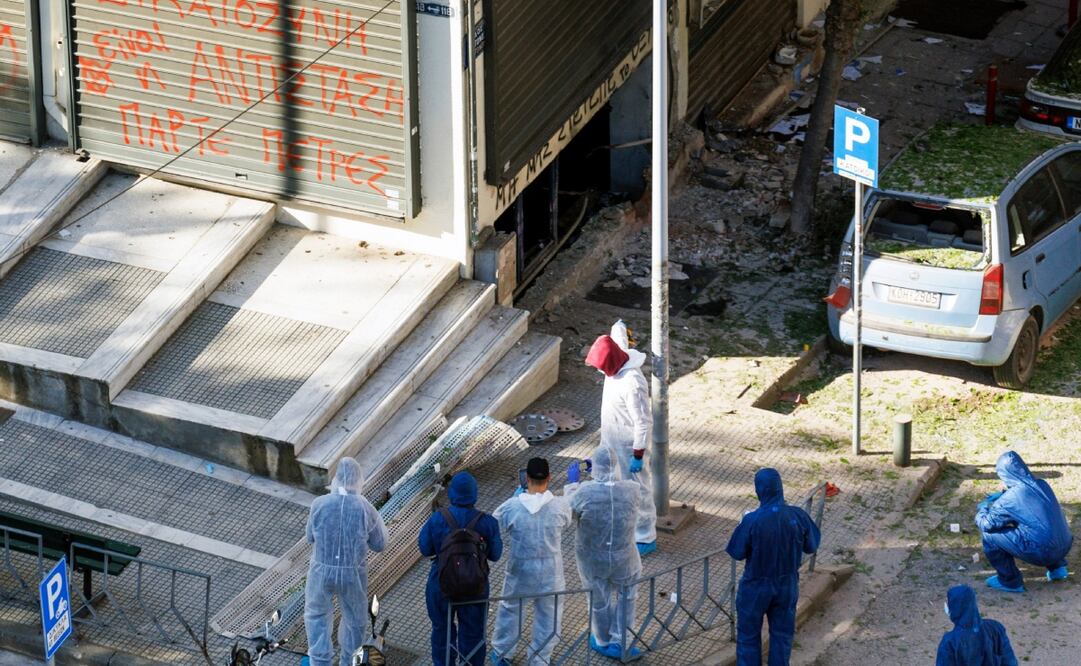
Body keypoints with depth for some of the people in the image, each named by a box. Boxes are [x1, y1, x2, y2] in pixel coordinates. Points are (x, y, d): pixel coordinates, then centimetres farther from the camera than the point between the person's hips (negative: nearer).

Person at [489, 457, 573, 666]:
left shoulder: (512, 507, -20)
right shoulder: (560, 506, -19)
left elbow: (493, 525, -1)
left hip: (520, 571, 0)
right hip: (550, 572, 0)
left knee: (510, 609, 23)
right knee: (548, 616, 19)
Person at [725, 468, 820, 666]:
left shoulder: (752, 521, -26)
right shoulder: (799, 516, -16)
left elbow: (737, 553, -13)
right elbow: (811, 547, -2)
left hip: (756, 586, -3)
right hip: (787, 586, 3)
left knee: (748, 634, 15)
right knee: (782, 634, 19)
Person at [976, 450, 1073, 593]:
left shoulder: (1010, 499, -13)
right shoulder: (1041, 485, 6)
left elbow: (987, 524, -1)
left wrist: (982, 510, 20)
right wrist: (1001, 496, 33)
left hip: (1041, 553, -7)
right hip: (1064, 547, 7)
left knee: (990, 535, 1)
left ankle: (1010, 581, 13)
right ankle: (1057, 567, 30)